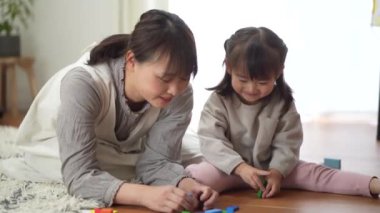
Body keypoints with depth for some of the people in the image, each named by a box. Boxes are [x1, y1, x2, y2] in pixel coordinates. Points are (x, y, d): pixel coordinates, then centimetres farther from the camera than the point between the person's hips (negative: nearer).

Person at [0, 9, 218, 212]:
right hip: (55, 164, -3)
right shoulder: (83, 84, -39)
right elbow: (79, 175, -43)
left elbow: (157, 161, -20)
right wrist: (146, 195, -58)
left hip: (119, 159, 4)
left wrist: (188, 185, -42)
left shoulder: (180, 95, -26)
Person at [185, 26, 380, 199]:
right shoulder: (219, 101, -12)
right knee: (197, 175, -31)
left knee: (312, 173, -15)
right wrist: (240, 167, -31)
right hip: (230, 169, -1)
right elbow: (210, 141, -19)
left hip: (270, 167, 1)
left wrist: (277, 171, -24)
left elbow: (286, 145, -6)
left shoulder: (282, 103, -6)